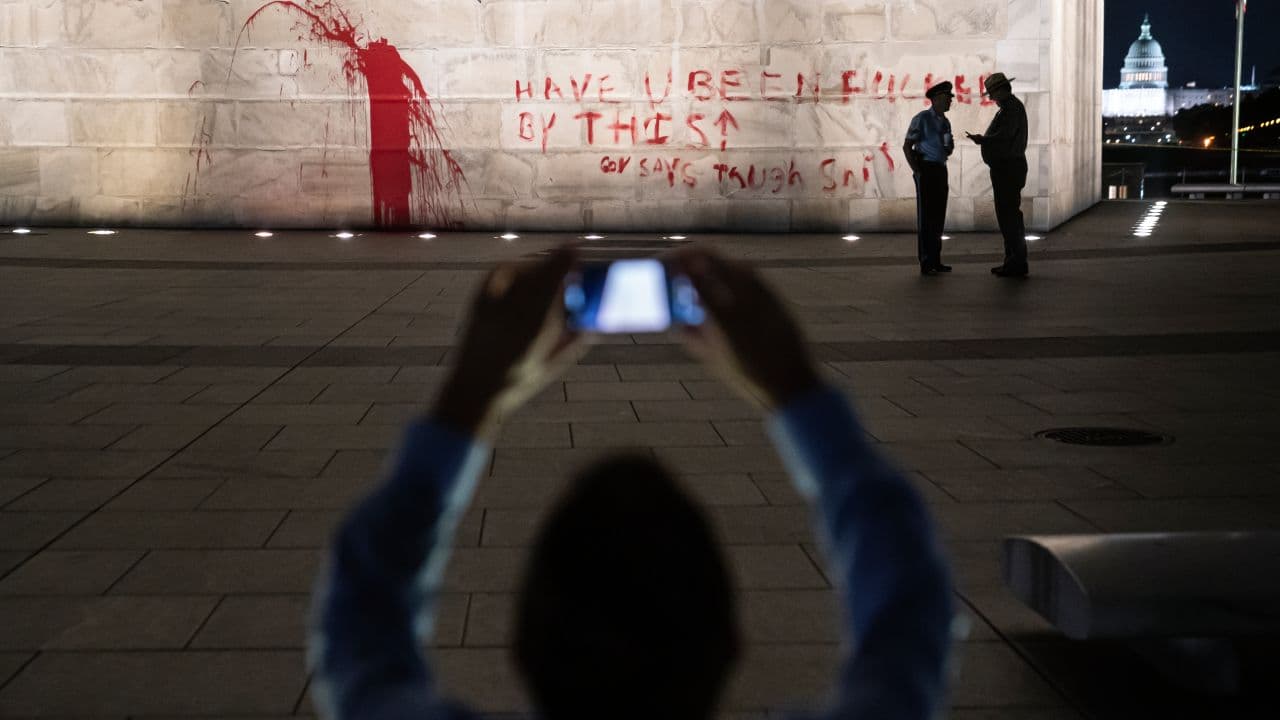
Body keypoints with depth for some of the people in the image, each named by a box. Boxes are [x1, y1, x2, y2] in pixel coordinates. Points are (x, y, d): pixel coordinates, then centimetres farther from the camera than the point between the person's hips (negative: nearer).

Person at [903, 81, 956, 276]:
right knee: (926, 217, -6)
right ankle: (926, 263, -4)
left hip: (940, 170, 8)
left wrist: (950, 147, 1)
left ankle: (936, 260, 16)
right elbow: (907, 146, -8)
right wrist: (917, 171, -11)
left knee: (938, 217, 9)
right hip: (927, 170, -8)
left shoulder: (945, 122, 14)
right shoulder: (922, 118, -8)